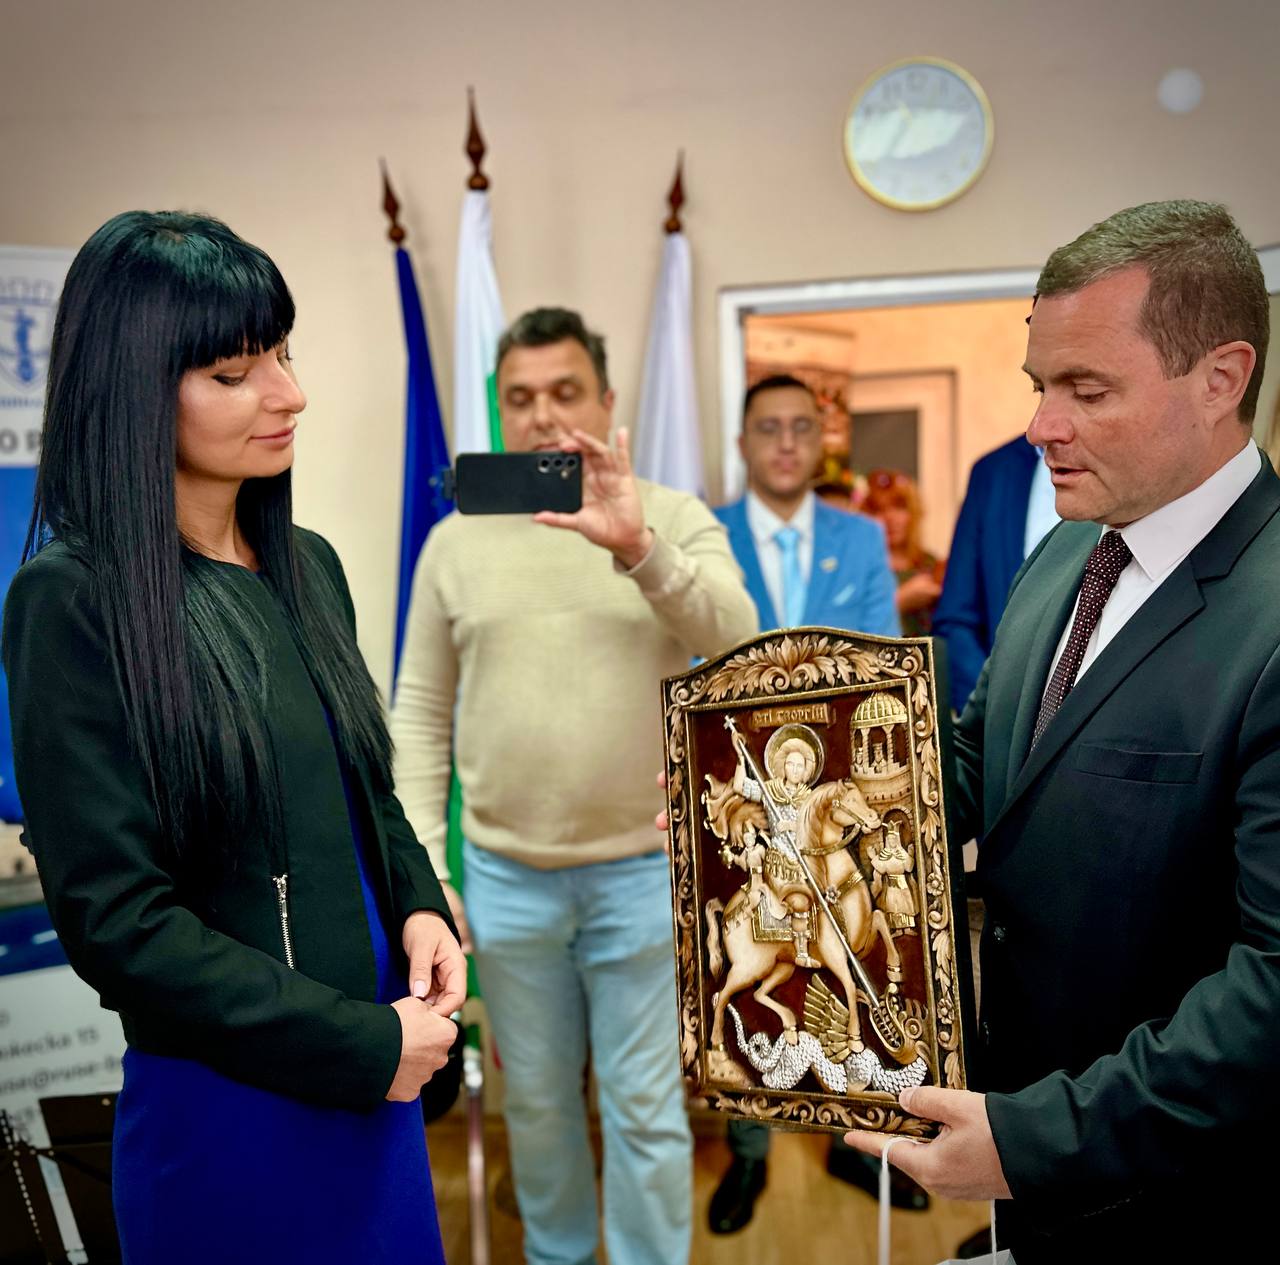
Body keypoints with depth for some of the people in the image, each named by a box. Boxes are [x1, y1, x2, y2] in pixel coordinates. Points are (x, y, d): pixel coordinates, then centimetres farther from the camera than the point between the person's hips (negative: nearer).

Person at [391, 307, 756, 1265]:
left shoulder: (675, 519, -3)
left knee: (647, 1109, 9)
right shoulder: (457, 539, 2)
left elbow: (735, 638, -20)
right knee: (537, 1100, 19)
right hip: (504, 876, 2)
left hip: (642, 870, -2)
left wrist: (639, 548, -36)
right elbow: (420, 714, 3)